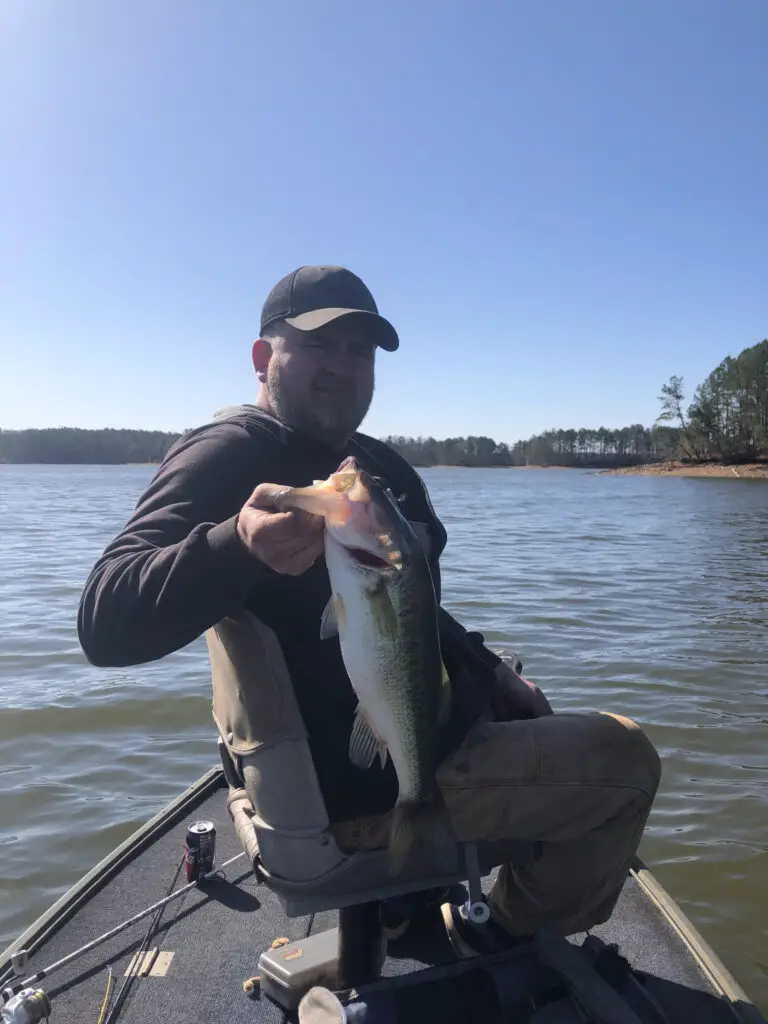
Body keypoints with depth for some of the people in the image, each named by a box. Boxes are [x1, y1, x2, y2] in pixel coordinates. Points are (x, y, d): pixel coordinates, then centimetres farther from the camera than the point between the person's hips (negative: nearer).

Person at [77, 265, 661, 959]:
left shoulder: (384, 468, 12)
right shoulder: (230, 455, -16)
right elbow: (108, 624, -29)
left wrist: (490, 669, 6)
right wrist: (239, 544, -47)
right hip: (358, 789, -9)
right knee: (625, 758, -5)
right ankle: (508, 934, 19)